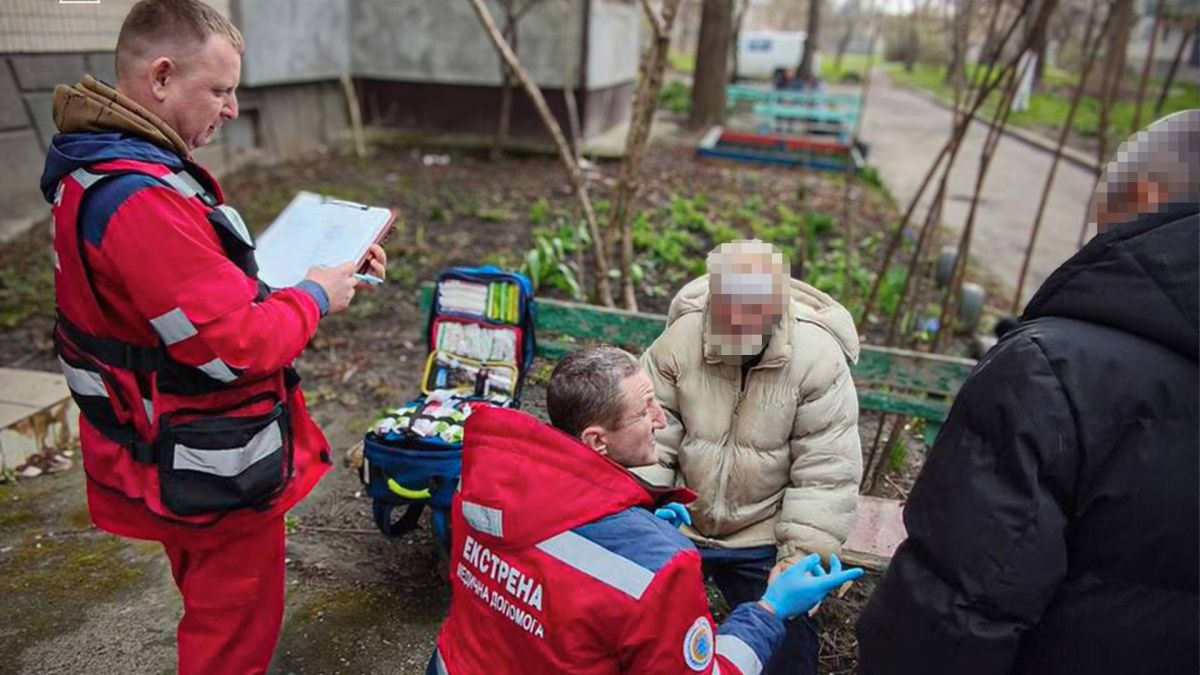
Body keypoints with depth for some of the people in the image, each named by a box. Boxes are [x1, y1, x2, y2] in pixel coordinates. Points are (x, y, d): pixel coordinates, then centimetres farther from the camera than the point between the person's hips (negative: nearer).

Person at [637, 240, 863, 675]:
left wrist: (802, 558, -19)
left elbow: (827, 472, -17)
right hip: (675, 527, 2)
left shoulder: (819, 356, -20)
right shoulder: (679, 337, -16)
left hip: (766, 542, -1)